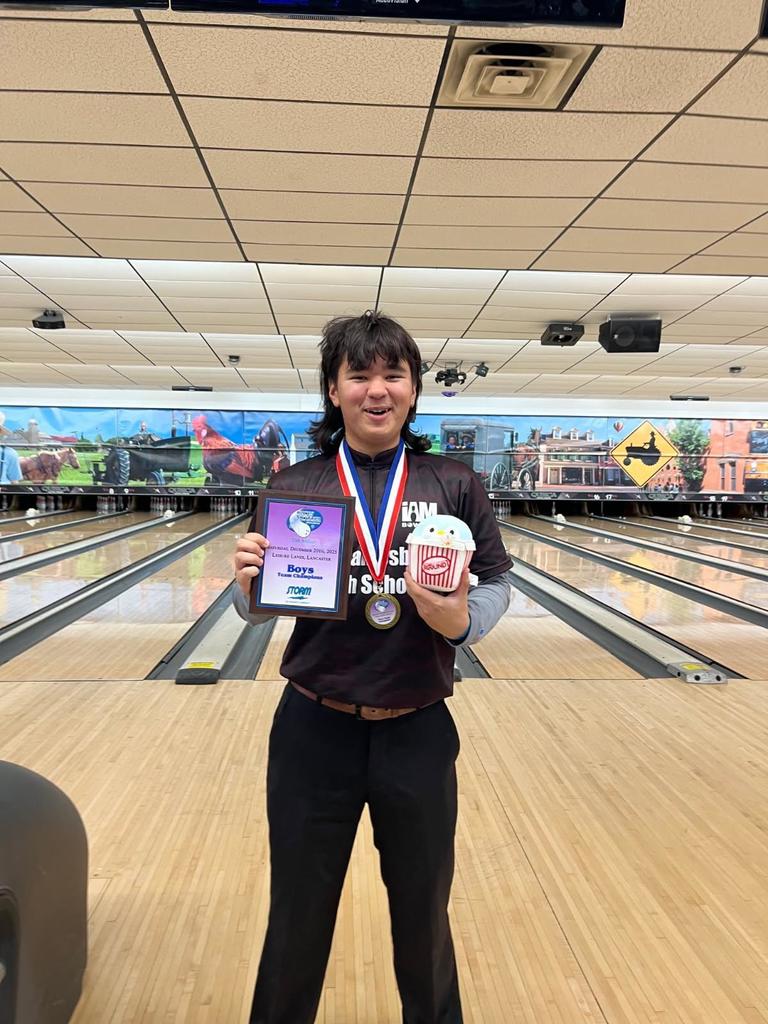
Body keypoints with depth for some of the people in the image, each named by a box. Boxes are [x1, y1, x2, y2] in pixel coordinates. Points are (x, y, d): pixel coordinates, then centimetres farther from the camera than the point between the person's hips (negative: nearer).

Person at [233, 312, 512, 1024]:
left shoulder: (455, 486, -5)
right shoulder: (294, 486, -4)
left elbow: (496, 583, 1)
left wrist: (462, 619, -20)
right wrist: (249, 581, -21)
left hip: (419, 731, 0)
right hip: (314, 730, 0)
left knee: (423, 912, 23)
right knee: (298, 913, 20)